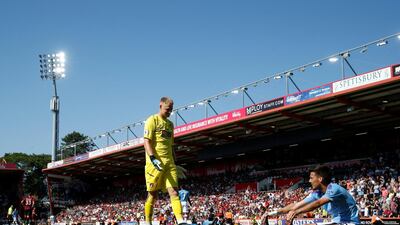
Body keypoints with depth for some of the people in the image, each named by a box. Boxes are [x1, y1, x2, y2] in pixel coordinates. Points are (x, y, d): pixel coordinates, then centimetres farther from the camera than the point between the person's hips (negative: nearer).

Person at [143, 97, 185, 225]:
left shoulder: (170, 124, 21)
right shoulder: (152, 120, -1)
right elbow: (147, 142, -9)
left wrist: (175, 164, 20)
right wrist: (153, 159, -22)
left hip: (169, 163, 6)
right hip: (155, 163, -6)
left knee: (174, 192, -7)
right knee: (153, 195, 0)